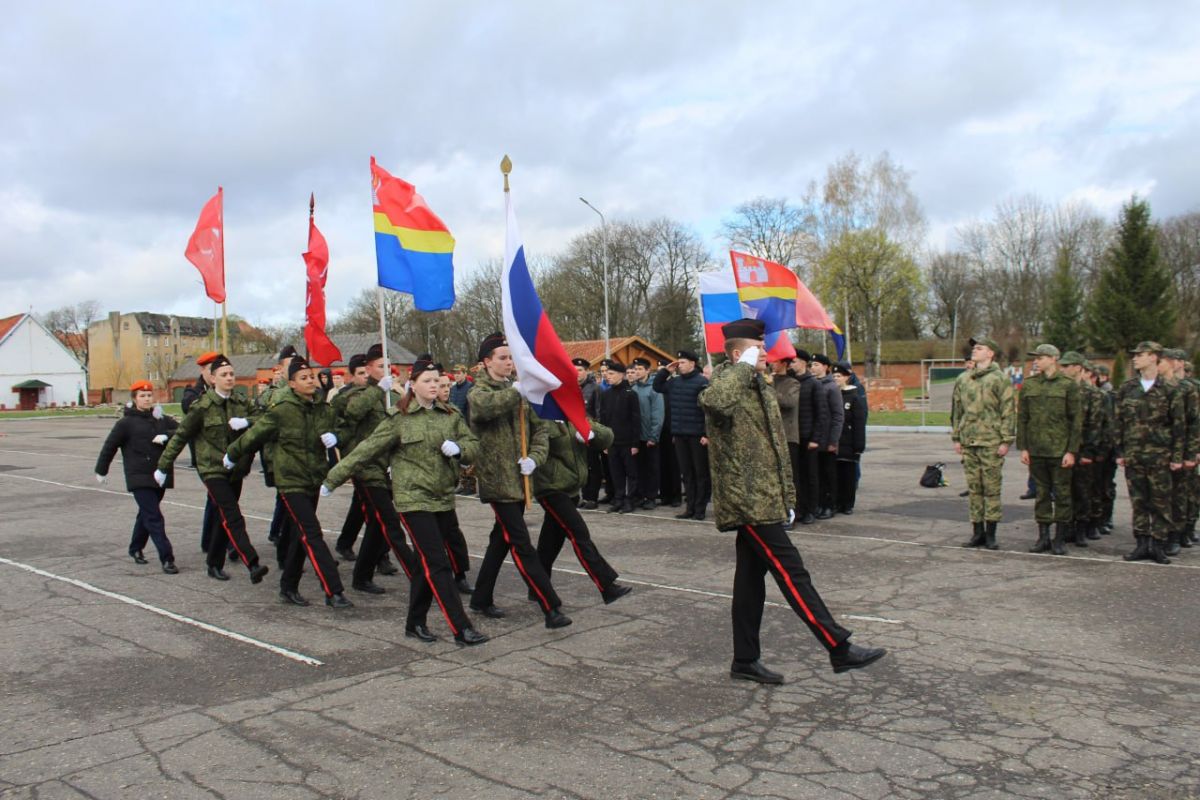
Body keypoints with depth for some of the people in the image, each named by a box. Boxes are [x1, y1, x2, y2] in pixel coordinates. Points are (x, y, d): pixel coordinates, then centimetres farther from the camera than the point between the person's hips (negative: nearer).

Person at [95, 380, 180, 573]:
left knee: (146, 514, 20)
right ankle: (166, 559, -13)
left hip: (159, 477, 5)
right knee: (154, 517, -11)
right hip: (139, 478, -5)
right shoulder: (126, 423, -5)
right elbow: (109, 446, 2)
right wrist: (101, 470, 9)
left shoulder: (162, 420, 7)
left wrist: (166, 436, -21)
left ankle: (135, 549, 39)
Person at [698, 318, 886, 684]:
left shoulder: (762, 389, 18)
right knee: (791, 572, -6)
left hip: (764, 502, 9)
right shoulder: (726, 385, -11)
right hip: (746, 502, -9)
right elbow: (715, 401, -40)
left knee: (751, 578, 12)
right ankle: (839, 648, -1)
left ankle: (745, 660, 20)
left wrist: (788, 497, 20)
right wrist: (743, 368, -25)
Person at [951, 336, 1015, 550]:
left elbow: (1008, 411, -4)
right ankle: (977, 531, 15)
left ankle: (990, 533, 7)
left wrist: (1006, 440, -9)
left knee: (992, 488, 0)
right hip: (968, 442, 5)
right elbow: (956, 410, 17)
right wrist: (956, 438, 12)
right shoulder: (962, 379, 13)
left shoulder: (1000, 379, -2)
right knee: (973, 488, 8)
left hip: (991, 442, -5)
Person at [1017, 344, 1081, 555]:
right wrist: (1023, 447, 3)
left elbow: (1077, 420, -4)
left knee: (1062, 494, 3)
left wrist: (1072, 451, -9)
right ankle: (1043, 536, 16)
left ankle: (1059, 539, 12)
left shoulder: (1069, 385, -3)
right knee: (1041, 493, 9)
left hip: (1059, 450, -3)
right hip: (1036, 450, 3)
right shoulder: (1028, 385, 8)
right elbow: (1022, 418, 9)